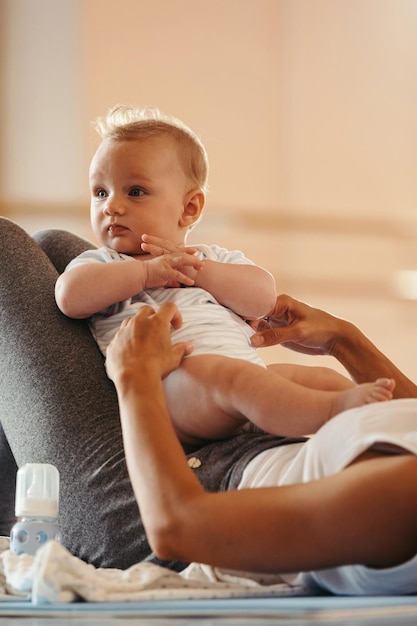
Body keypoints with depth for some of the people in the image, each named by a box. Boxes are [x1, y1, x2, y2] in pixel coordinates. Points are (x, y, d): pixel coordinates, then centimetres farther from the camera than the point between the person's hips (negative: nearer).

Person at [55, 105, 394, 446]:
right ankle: (338, 408, -53)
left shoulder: (213, 258, 31)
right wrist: (146, 271, -4)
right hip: (173, 378, -6)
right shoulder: (101, 264, 23)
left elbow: (263, 298, 12)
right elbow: (70, 296, -1)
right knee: (230, 377, -35)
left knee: (320, 377, -13)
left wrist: (196, 269, 2)